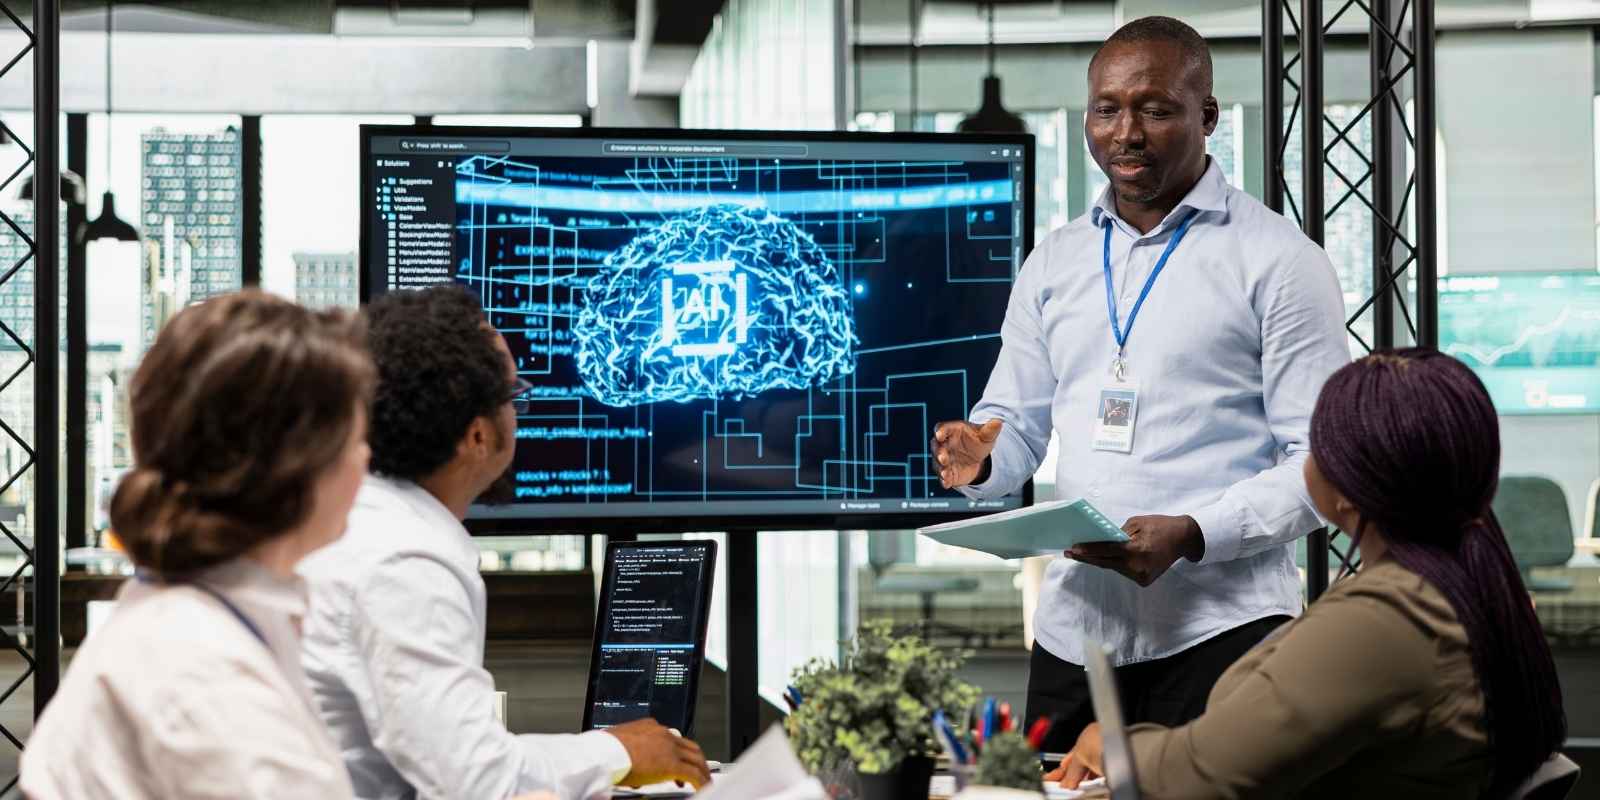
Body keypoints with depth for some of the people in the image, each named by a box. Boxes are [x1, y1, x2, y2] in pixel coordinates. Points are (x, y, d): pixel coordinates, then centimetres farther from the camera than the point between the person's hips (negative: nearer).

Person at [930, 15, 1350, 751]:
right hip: (1072, 631, 5)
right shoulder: (1053, 263, 14)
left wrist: (1192, 535, -21)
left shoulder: (1278, 261, -3)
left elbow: (1321, 462, -7)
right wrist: (978, 460, -7)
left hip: (1218, 633, -4)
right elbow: (1017, 426, 17)